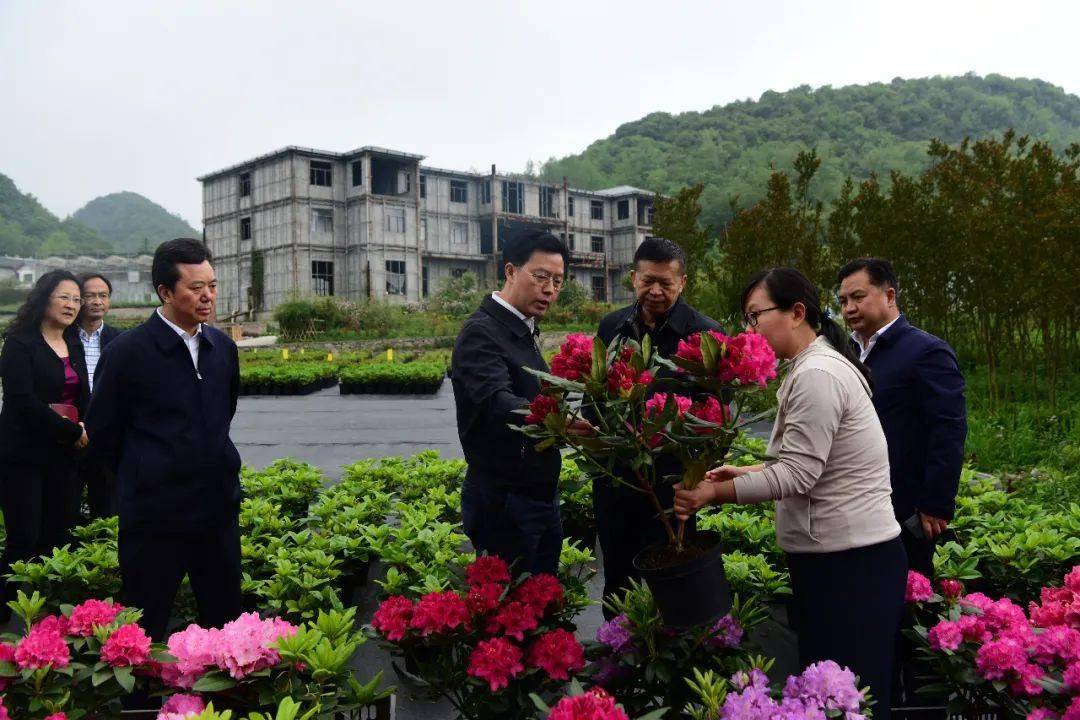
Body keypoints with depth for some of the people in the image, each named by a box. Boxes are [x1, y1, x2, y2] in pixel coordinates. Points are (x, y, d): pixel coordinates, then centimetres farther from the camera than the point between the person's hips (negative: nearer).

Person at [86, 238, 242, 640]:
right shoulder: (127, 352, -11)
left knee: (225, 621, 14)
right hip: (154, 516, -4)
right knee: (146, 634, 8)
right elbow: (101, 431, -1)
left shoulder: (223, 347, 5)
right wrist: (142, 480, 8)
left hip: (219, 507, 5)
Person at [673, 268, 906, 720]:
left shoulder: (817, 375, -18)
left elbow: (798, 473, -20)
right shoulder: (814, 367, 14)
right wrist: (746, 474, 9)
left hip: (851, 562, -10)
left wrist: (714, 492, -18)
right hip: (833, 553, 10)